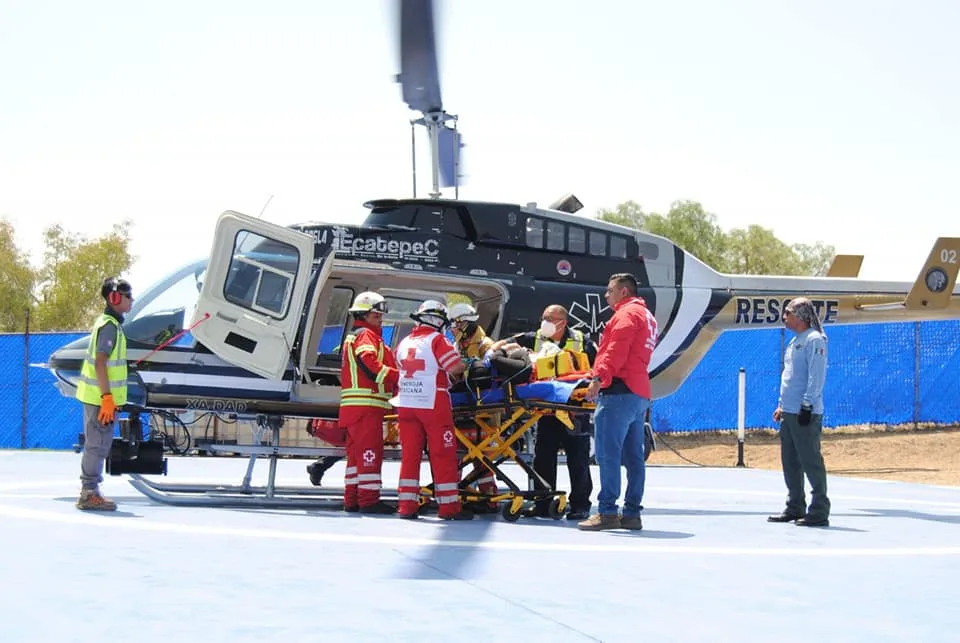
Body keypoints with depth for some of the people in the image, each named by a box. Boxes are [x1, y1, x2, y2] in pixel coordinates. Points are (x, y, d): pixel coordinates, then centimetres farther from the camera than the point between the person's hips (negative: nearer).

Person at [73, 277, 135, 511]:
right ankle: (90, 494, -4)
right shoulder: (110, 325, -15)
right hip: (100, 396, -10)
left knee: (95, 444, 15)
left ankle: (88, 492, 21)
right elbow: (100, 362, -21)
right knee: (98, 444, -7)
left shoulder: (107, 323, 16)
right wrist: (107, 397, -23)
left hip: (95, 395, 10)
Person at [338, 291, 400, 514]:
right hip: (366, 404, -10)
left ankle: (352, 500, 15)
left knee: (356, 451, 12)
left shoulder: (353, 337, 25)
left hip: (352, 407, 10)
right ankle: (369, 500, -12)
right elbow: (369, 365, -21)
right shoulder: (366, 336, -7)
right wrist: (398, 377, -19)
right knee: (370, 450, -10)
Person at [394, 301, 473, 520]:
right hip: (433, 404, -6)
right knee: (443, 455, 1)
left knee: (410, 454, 7)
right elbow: (457, 368, -15)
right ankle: (449, 506, 2)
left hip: (406, 404, 6)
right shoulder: (437, 340, -8)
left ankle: (407, 505, 6)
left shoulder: (404, 343, 11)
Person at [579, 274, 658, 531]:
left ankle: (607, 512, -15)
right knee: (633, 456, 8)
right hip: (640, 394, 10)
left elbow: (616, 350, -17)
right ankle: (632, 513, 9)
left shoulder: (627, 313, -4)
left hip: (619, 392, -10)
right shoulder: (647, 317, 27)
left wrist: (599, 377, -23)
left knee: (607, 452, -11)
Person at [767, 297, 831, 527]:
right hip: (788, 412, 10)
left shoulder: (814, 340, -10)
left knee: (811, 461, -6)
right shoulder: (794, 341, 19)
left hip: (806, 413, -10)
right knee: (790, 462, 12)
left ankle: (819, 512, -3)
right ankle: (795, 508, 20)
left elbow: (816, 376, -16)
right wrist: (782, 405, 22)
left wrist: (807, 405, -20)